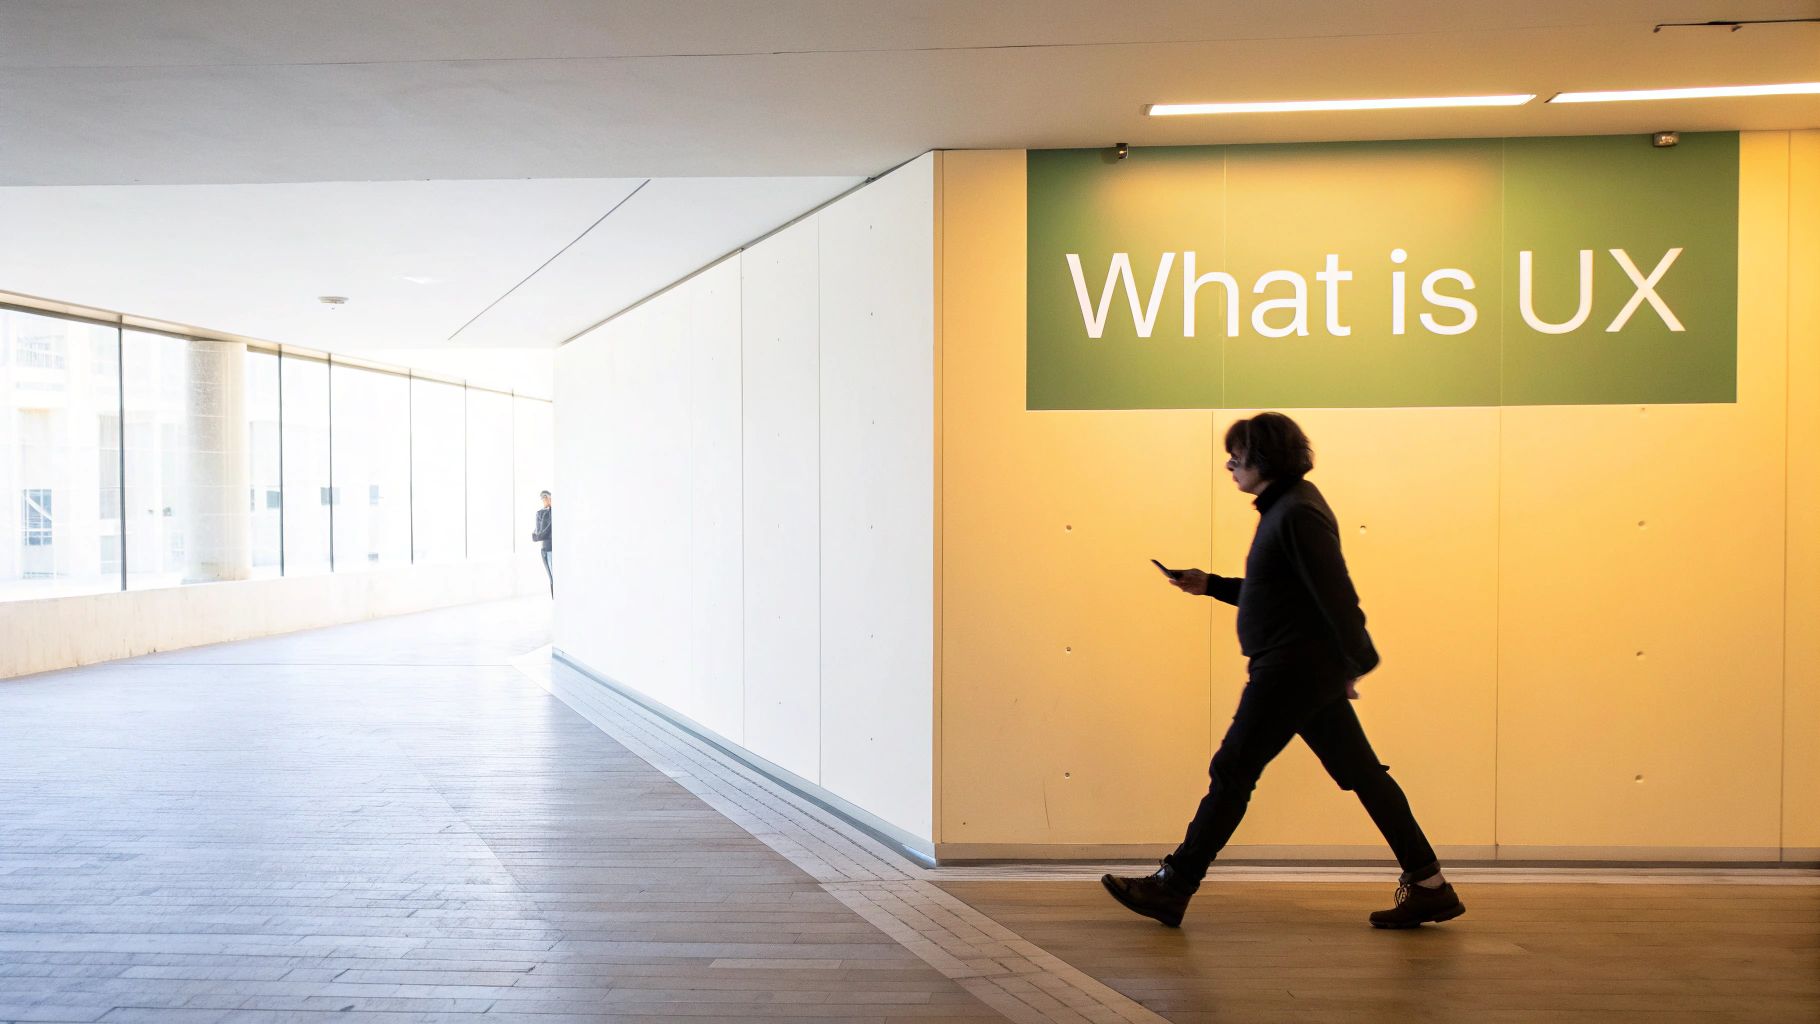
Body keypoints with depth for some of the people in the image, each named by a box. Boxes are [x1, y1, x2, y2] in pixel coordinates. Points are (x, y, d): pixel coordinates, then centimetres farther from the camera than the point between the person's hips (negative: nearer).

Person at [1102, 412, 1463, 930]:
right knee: (1362, 774, 12)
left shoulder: (1297, 513, -16)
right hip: (1311, 670, 11)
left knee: (1231, 772, -4)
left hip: (1294, 668, -11)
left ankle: (1172, 888, 5)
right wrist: (1210, 585, 16)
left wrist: (1357, 663, -19)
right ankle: (1430, 886, 18)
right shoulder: (1283, 507, 16)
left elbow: (1335, 593, -20)